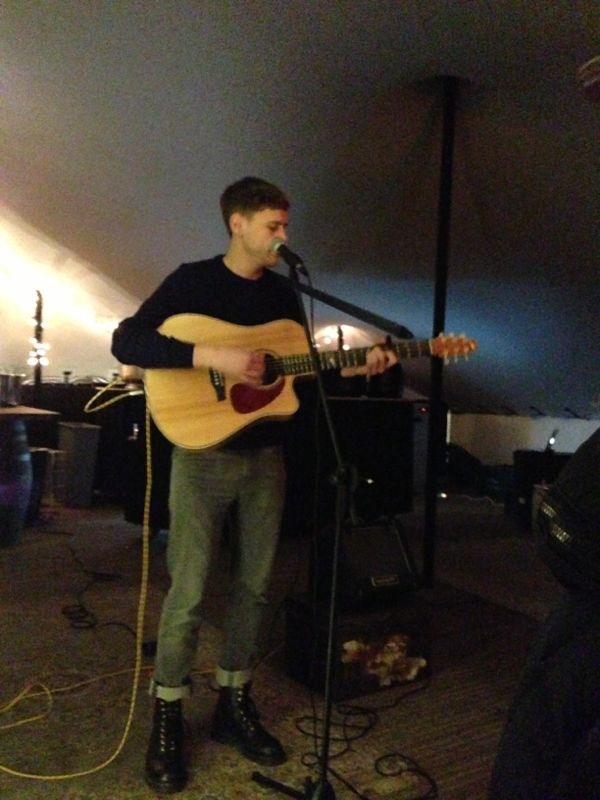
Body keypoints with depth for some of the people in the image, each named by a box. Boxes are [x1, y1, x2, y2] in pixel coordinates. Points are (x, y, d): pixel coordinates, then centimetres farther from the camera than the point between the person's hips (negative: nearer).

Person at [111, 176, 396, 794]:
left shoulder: (283, 294, 11)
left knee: (254, 586, 11)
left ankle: (234, 704, 28)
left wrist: (357, 368, 1)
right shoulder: (192, 281, -5)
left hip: (266, 455, 5)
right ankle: (167, 720, 18)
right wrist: (212, 355, -26)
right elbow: (126, 342, -16)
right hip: (204, 454, -5)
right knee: (187, 592, -1)